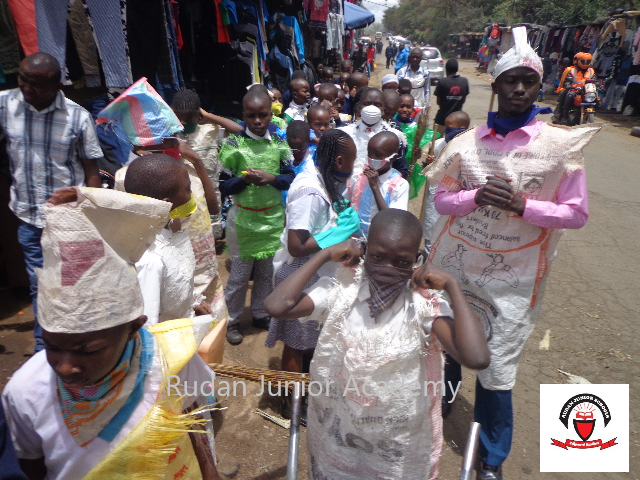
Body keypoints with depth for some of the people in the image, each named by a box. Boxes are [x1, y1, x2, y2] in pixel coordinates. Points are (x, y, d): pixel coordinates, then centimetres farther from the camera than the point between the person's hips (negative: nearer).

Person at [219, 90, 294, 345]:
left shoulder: (279, 144, 1)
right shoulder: (232, 144, -7)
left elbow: (291, 179, 1)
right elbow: (223, 185, -7)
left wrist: (271, 178, -17)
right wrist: (244, 179, -25)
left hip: (273, 217, 3)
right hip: (243, 218, -3)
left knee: (267, 270, 14)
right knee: (240, 272, 6)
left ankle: (260, 314, 34)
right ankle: (232, 320, 25)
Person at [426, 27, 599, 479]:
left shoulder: (562, 145, -5)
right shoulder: (466, 142, 1)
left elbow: (576, 213, -4)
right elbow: (442, 199, 4)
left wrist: (522, 205, -19)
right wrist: (476, 196, -17)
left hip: (512, 277, -2)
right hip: (455, 266, 3)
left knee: (496, 370, 4)